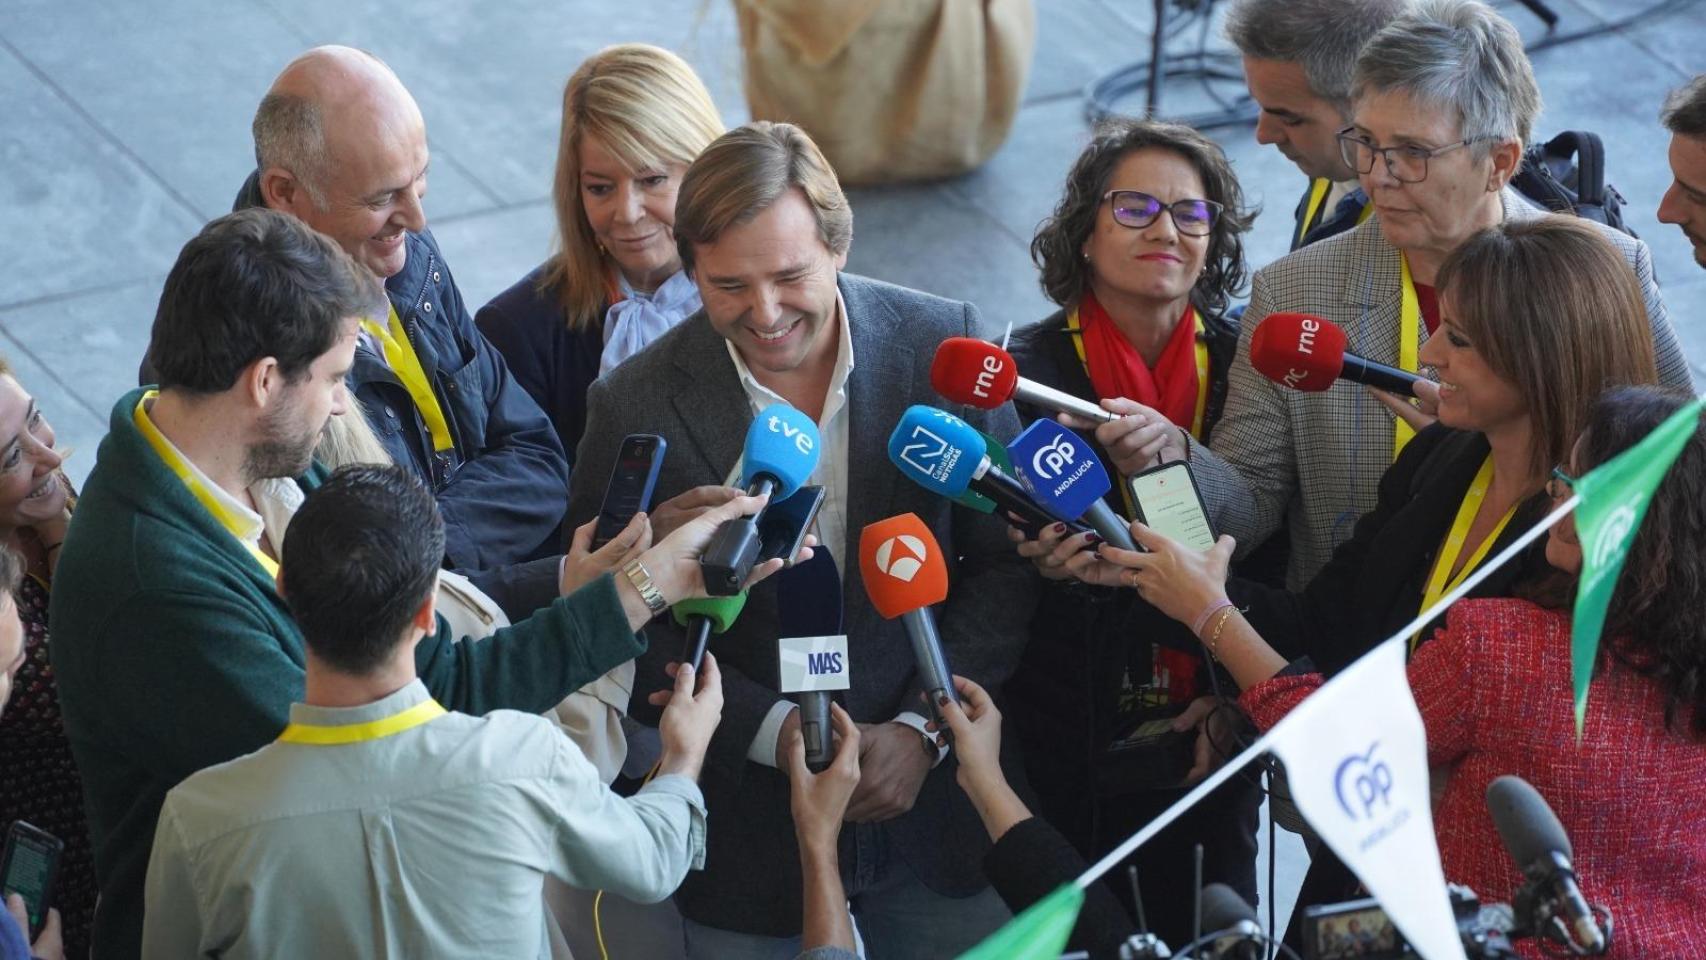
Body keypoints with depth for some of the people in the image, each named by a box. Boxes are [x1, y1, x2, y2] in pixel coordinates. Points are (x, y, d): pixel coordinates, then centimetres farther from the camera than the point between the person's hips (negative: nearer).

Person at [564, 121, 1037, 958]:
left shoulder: (944, 346, -8)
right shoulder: (635, 408, -11)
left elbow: (1006, 563, -3)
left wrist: (924, 729, -12)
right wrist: (775, 731, -17)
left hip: (931, 791, 1)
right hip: (747, 819, -1)